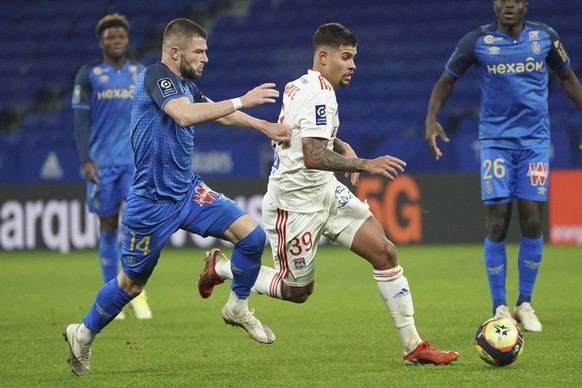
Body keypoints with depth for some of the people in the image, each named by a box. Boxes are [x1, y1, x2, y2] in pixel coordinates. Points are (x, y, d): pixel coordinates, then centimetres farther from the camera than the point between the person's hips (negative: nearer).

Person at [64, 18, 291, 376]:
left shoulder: (188, 86, 8)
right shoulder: (155, 76, -17)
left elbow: (220, 114, 24)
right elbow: (185, 116, -34)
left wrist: (267, 127, 14)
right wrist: (241, 101, -30)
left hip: (189, 192, 7)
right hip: (153, 201, -7)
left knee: (253, 236, -6)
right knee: (132, 282, 5)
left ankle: (238, 308, 15)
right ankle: (83, 335, 27)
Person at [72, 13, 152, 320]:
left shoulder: (142, 75, 9)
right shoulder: (88, 75, 2)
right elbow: (81, 120, -1)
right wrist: (86, 161, -11)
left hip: (136, 162, 1)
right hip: (102, 163, -1)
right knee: (108, 228, 4)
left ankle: (136, 291, -6)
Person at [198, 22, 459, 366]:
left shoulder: (299, 86, 8)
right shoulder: (320, 94, -22)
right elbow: (313, 157, -32)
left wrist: (342, 147, 15)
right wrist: (366, 165, -36)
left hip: (326, 192, 9)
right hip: (296, 205, -9)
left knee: (384, 251, -5)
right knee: (297, 291, 6)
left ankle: (413, 346, -4)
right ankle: (221, 267, 28)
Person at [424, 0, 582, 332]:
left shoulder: (545, 36, 1)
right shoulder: (477, 42, -4)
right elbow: (446, 81, 6)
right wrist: (431, 120, -8)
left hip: (535, 141, 2)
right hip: (496, 140, -1)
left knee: (532, 223, -3)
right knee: (497, 224, -7)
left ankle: (525, 304, 12)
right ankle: (500, 308, 4)